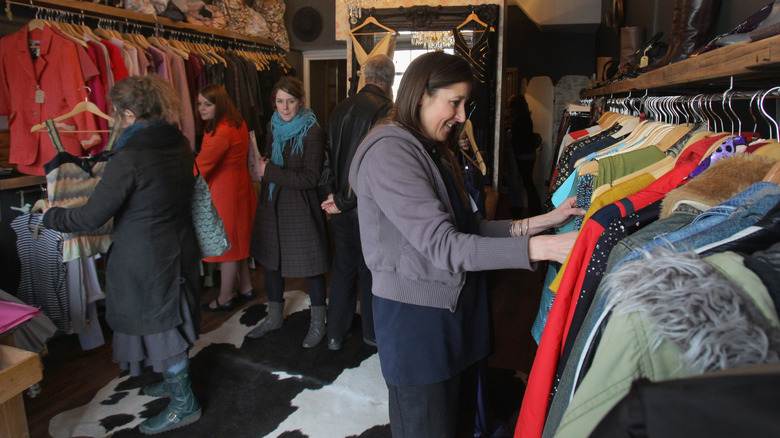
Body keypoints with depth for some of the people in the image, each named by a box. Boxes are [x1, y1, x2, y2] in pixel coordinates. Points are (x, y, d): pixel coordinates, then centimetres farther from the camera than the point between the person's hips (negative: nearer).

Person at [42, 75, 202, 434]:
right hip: (181, 248, 8)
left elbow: (91, 218, -18)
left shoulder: (129, 158, -23)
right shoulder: (180, 144, 0)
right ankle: (175, 380, 41)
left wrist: (49, 216, 2)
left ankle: (183, 404, 21)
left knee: (157, 326, 7)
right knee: (171, 320, 22)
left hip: (144, 259, -8)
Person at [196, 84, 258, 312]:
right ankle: (245, 287, 33)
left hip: (224, 191, -10)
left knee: (227, 244, 3)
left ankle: (225, 298, 19)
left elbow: (200, 166, -21)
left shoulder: (221, 132, -23)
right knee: (236, 240, 19)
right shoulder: (236, 122, 8)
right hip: (239, 184, 10)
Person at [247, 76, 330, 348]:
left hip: (301, 208, -7)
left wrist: (271, 172, -18)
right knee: (270, 259, 15)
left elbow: (310, 178, -17)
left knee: (310, 264, 3)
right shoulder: (273, 126, 7)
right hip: (272, 205, 7)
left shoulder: (312, 132, -14)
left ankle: (318, 323, 22)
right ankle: (274, 317, 35)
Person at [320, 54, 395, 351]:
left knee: (343, 268, 16)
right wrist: (344, 200, -11)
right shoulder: (386, 110, -15)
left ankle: (335, 334, 27)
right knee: (371, 270, 10)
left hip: (342, 206, 6)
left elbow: (330, 156, 8)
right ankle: (372, 332, 28)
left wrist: (336, 194, 7)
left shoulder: (340, 109, 6)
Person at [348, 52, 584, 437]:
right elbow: (442, 245, -25)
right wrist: (539, 247, -27)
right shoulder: (389, 152, -17)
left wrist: (540, 222, -5)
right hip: (416, 317, -8)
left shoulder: (434, 150, 14)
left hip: (457, 310, 9)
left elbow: (467, 227, 6)